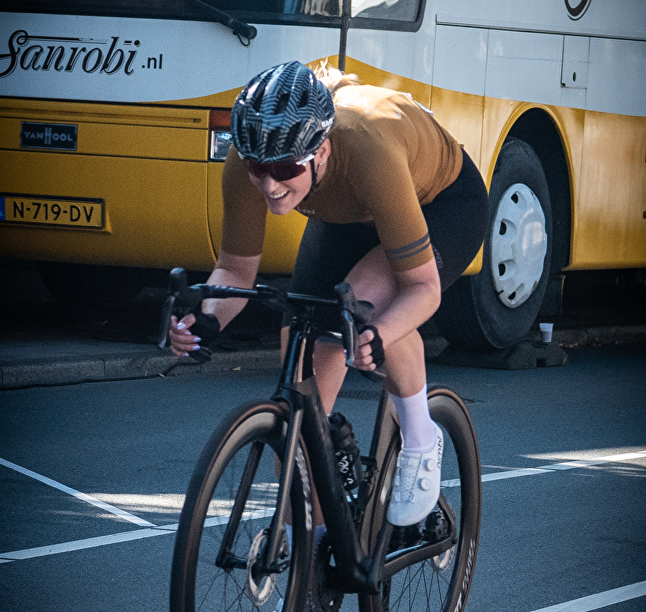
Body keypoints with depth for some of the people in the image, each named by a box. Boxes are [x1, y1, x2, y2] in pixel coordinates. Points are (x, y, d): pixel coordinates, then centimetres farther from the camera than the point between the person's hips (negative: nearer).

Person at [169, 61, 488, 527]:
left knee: (368, 297, -35)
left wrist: (377, 339, -55)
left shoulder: (370, 156, -44)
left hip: (443, 203, -5)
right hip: (348, 216, 5)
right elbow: (236, 268, -15)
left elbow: (423, 286, -36)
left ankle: (420, 441, -9)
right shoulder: (249, 164, -31)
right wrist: (206, 321, -36)